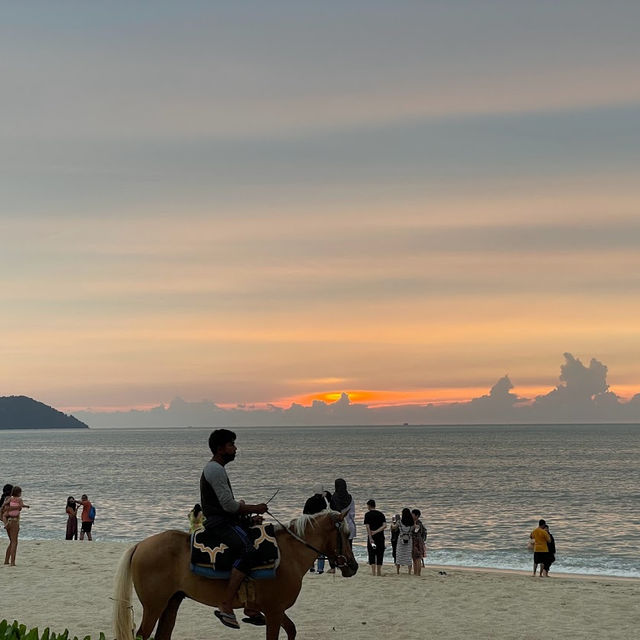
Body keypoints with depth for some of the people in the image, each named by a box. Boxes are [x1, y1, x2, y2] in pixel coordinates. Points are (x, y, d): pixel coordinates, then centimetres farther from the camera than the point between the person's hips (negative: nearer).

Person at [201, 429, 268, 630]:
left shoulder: (217, 469, 22)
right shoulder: (215, 469, -12)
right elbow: (229, 505, -18)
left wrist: (249, 512, 11)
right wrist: (255, 509, -6)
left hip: (226, 521, 11)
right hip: (219, 522, -11)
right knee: (247, 550, -31)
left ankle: (251, 608, 17)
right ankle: (226, 606, -33)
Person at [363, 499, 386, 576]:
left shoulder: (367, 514, -2)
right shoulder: (381, 514, 10)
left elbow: (368, 527, -11)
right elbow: (384, 525, -2)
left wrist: (370, 538, -15)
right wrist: (376, 531, -8)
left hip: (372, 537, -4)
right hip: (381, 537, 4)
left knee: (372, 555, 0)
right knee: (380, 555, 9)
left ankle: (373, 573, -9)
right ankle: (379, 573, 9)